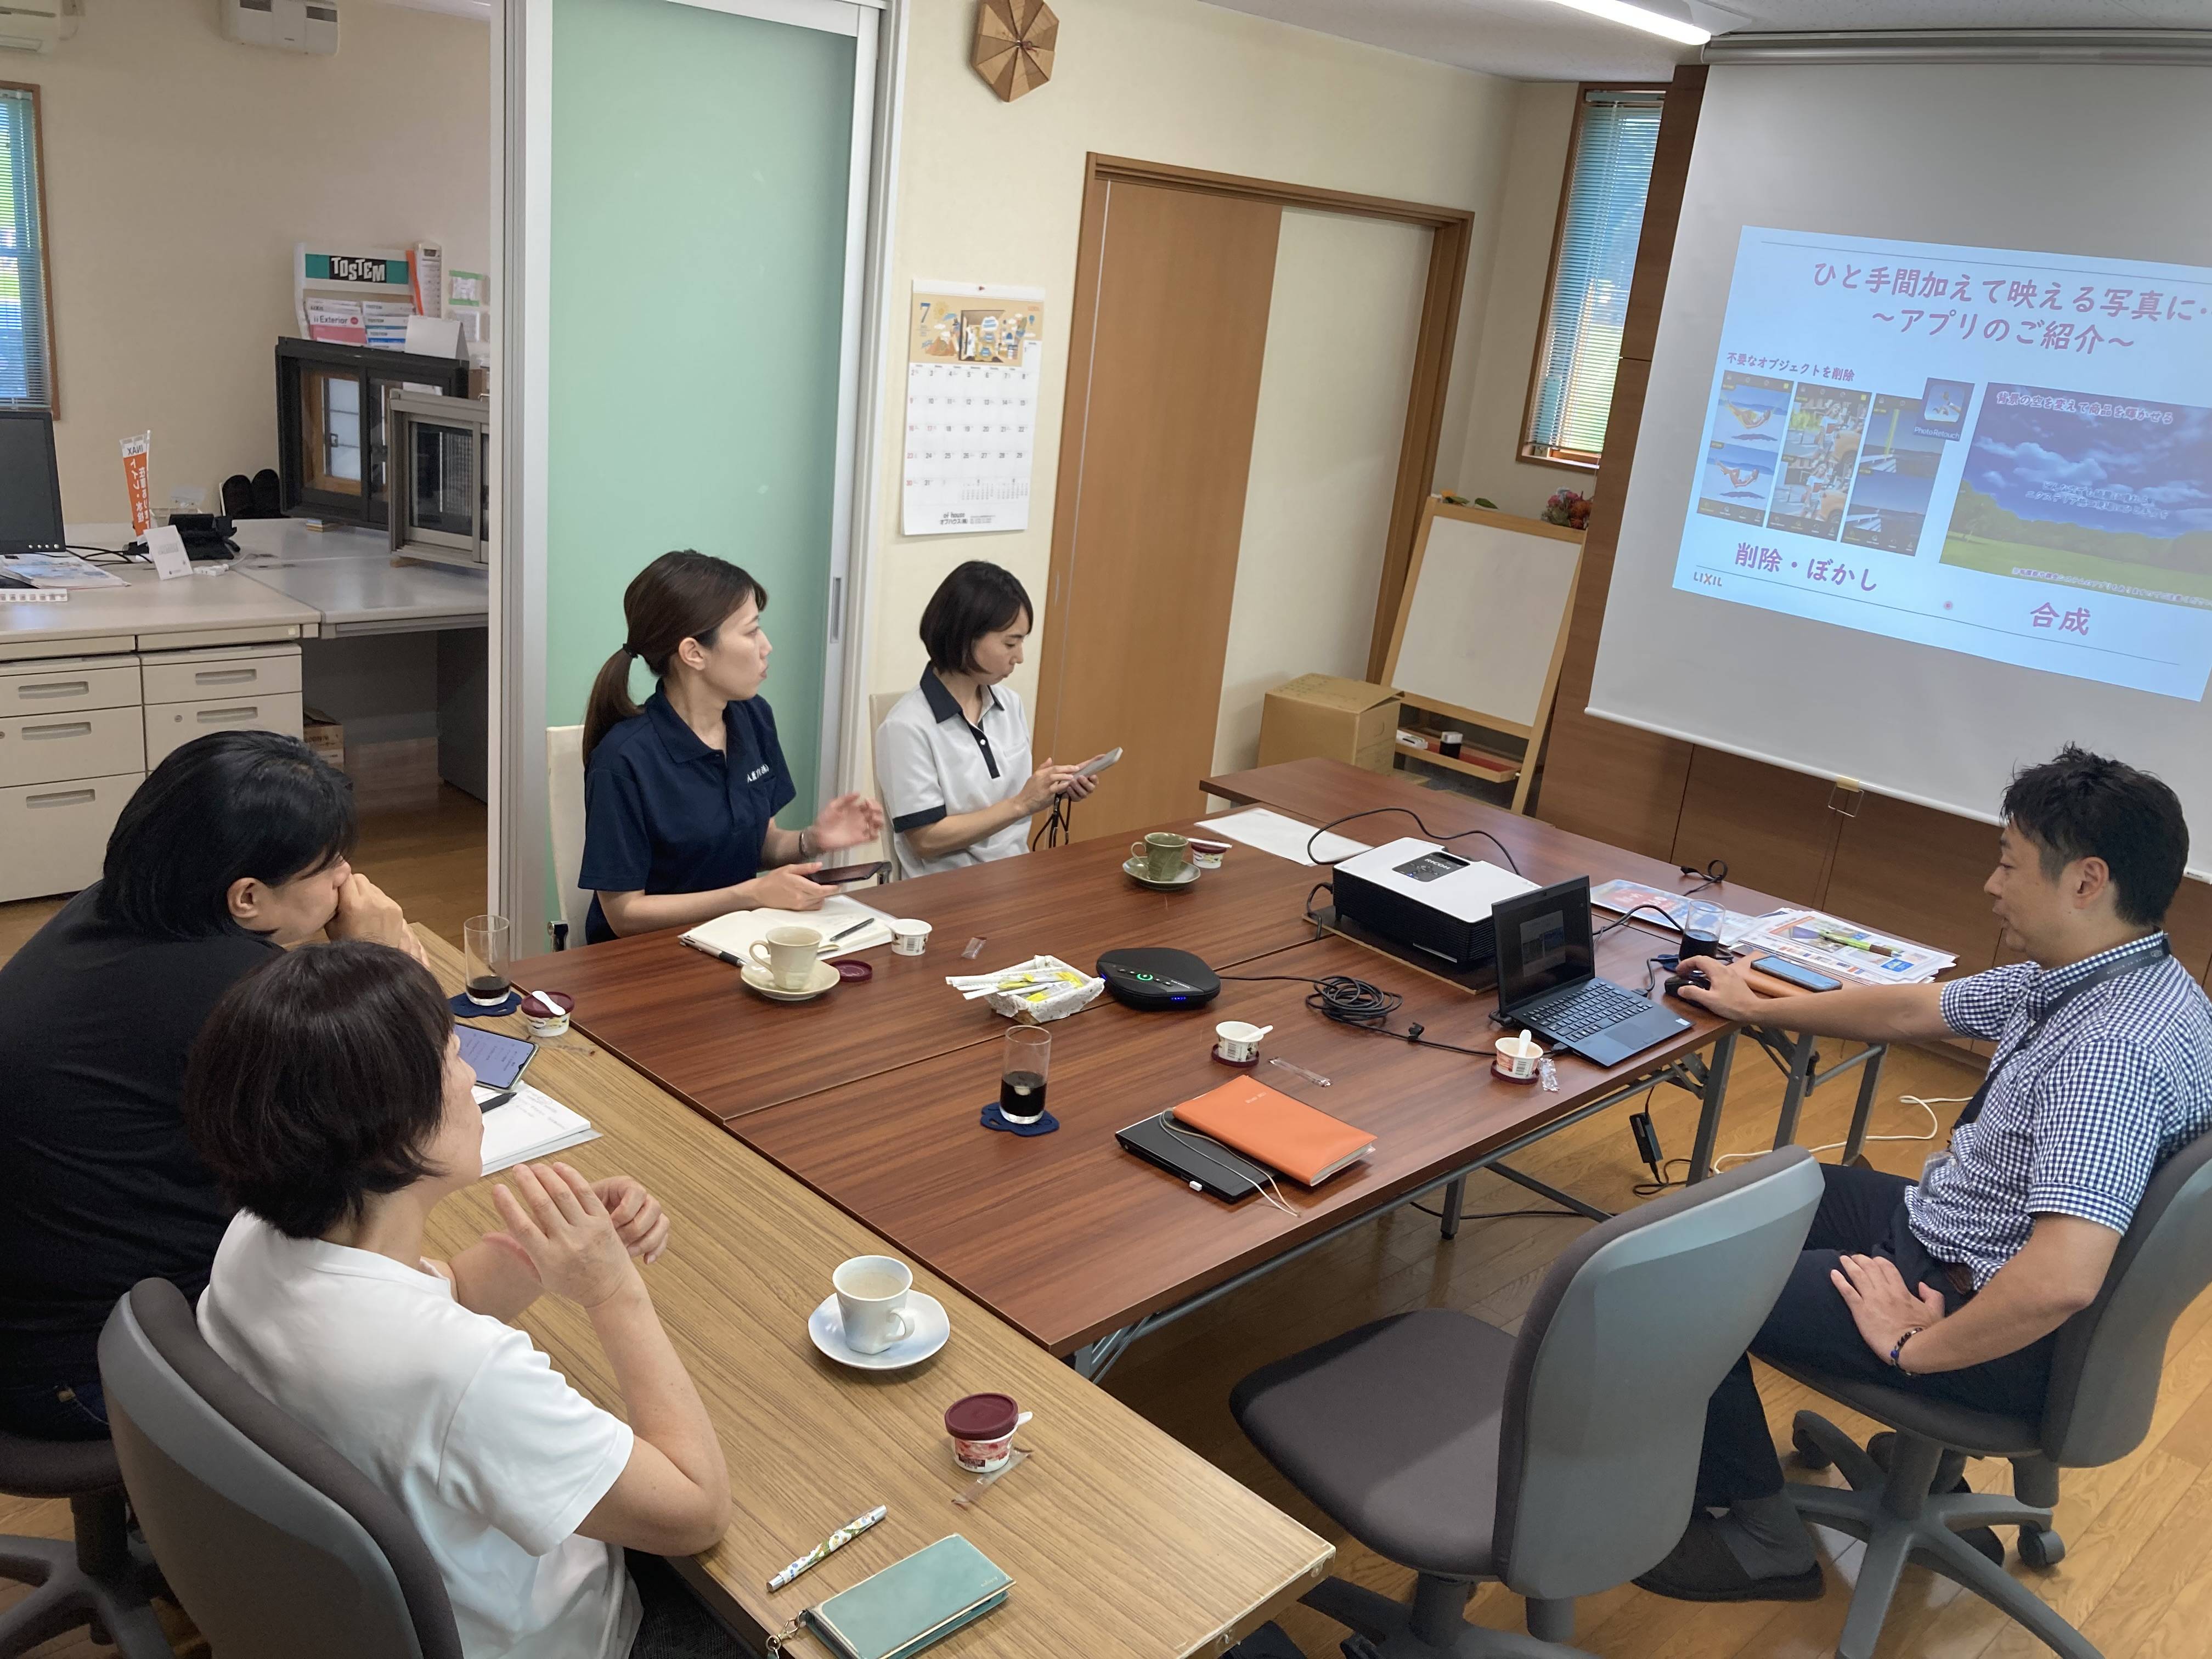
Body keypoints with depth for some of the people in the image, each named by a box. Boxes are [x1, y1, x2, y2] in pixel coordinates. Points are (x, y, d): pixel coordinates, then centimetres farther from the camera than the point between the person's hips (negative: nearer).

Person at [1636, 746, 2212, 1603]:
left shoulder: (2113, 1050, -33)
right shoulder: (2073, 977, -1)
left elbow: (2062, 1281, -40)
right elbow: (1914, 1009, 14)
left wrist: (1913, 1347, -24)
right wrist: (1761, 1008, 24)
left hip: (1994, 1330, -10)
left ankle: (1761, 1538, 10)